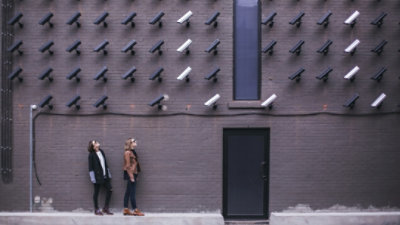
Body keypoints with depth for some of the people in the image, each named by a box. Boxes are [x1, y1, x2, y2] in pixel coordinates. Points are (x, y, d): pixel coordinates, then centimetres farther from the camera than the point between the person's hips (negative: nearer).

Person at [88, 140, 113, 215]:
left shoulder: (101, 152, 9)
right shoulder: (92, 155, -10)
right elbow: (91, 167, -10)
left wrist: (108, 174, 14)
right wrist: (93, 178, -14)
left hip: (105, 175, 7)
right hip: (97, 177, -7)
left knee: (109, 190, 4)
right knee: (96, 192, 4)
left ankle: (105, 208, 15)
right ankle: (96, 210, 16)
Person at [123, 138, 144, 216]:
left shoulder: (132, 152, 15)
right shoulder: (128, 152, -12)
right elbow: (128, 165, -16)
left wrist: (135, 176, 17)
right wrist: (131, 176, -18)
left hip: (133, 174, 9)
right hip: (130, 174, -9)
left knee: (128, 192, 9)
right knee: (132, 192, -6)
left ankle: (126, 210, 12)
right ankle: (135, 210, -4)